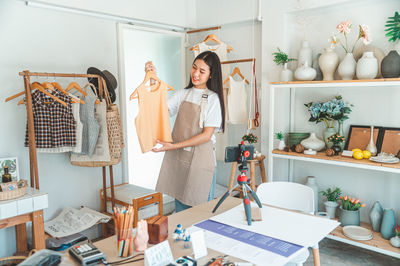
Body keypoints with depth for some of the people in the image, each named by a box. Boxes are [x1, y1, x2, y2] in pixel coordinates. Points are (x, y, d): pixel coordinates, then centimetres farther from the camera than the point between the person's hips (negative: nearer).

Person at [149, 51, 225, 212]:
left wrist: (174, 146, -17)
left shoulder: (213, 99, -7)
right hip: (178, 158, 5)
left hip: (200, 161, -5)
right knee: (180, 208, 16)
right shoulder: (183, 94, 10)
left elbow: (206, 135, -12)